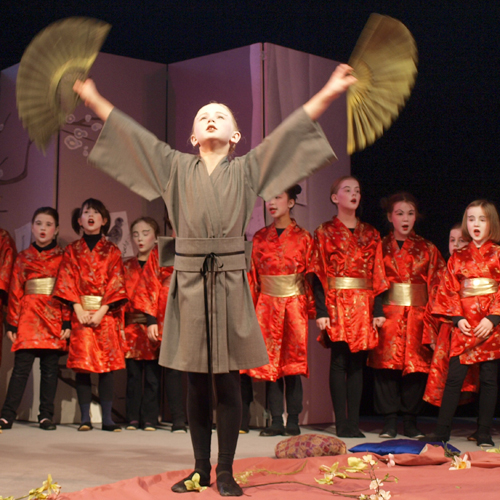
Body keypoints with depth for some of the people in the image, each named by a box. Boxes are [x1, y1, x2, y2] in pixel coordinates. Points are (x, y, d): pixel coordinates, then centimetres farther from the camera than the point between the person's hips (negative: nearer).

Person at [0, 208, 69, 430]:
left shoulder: (63, 258, 8)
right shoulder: (23, 258, 11)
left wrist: (67, 322, -4)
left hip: (55, 318, 0)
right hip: (29, 317, 0)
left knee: (50, 368, 2)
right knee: (21, 366, -7)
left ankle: (46, 416, 8)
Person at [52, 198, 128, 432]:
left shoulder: (112, 251, 8)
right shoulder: (72, 250, 10)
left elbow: (115, 282, 0)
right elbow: (67, 281, 2)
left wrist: (101, 311, -12)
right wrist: (79, 310, -11)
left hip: (106, 314, 0)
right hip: (80, 313, 1)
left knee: (106, 365, -3)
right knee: (82, 365, -3)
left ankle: (107, 418, 0)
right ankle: (85, 418, 1)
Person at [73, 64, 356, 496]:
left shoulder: (247, 169, 9)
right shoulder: (177, 167, 12)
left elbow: (291, 131, 3)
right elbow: (131, 134, 12)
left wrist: (329, 92, -3)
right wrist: (92, 98, 10)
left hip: (230, 281, -1)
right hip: (188, 280, 1)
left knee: (227, 382, 0)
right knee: (196, 382, 6)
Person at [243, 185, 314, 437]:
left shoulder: (302, 237, 2)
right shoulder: (260, 237, 10)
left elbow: (311, 274, 0)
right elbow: (252, 274, 10)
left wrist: (311, 308, -5)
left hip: (294, 303, -3)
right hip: (267, 304, 3)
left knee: (293, 363, -3)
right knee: (270, 362, 1)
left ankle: (293, 421, 3)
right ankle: (276, 421, 6)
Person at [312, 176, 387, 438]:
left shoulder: (371, 234, 13)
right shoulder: (325, 232, 3)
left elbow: (377, 274, 10)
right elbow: (319, 274, -3)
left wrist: (378, 310, 3)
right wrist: (321, 311, -11)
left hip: (363, 306, 3)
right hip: (336, 305, -3)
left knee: (357, 363, 3)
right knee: (339, 362, -4)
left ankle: (354, 422, 6)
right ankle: (342, 423, 0)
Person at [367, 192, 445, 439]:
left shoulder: (427, 249, 11)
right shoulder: (380, 247, 9)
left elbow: (436, 284, 7)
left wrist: (432, 315, -4)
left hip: (417, 314, 1)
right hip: (387, 314, -1)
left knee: (416, 364, -1)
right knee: (386, 363, -5)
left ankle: (410, 421, 8)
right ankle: (390, 421, 3)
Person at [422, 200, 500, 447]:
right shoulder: (458, 257, 12)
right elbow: (450, 289, 8)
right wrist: (458, 318, -5)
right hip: (464, 325, 2)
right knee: (454, 376, -2)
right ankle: (441, 430, 3)